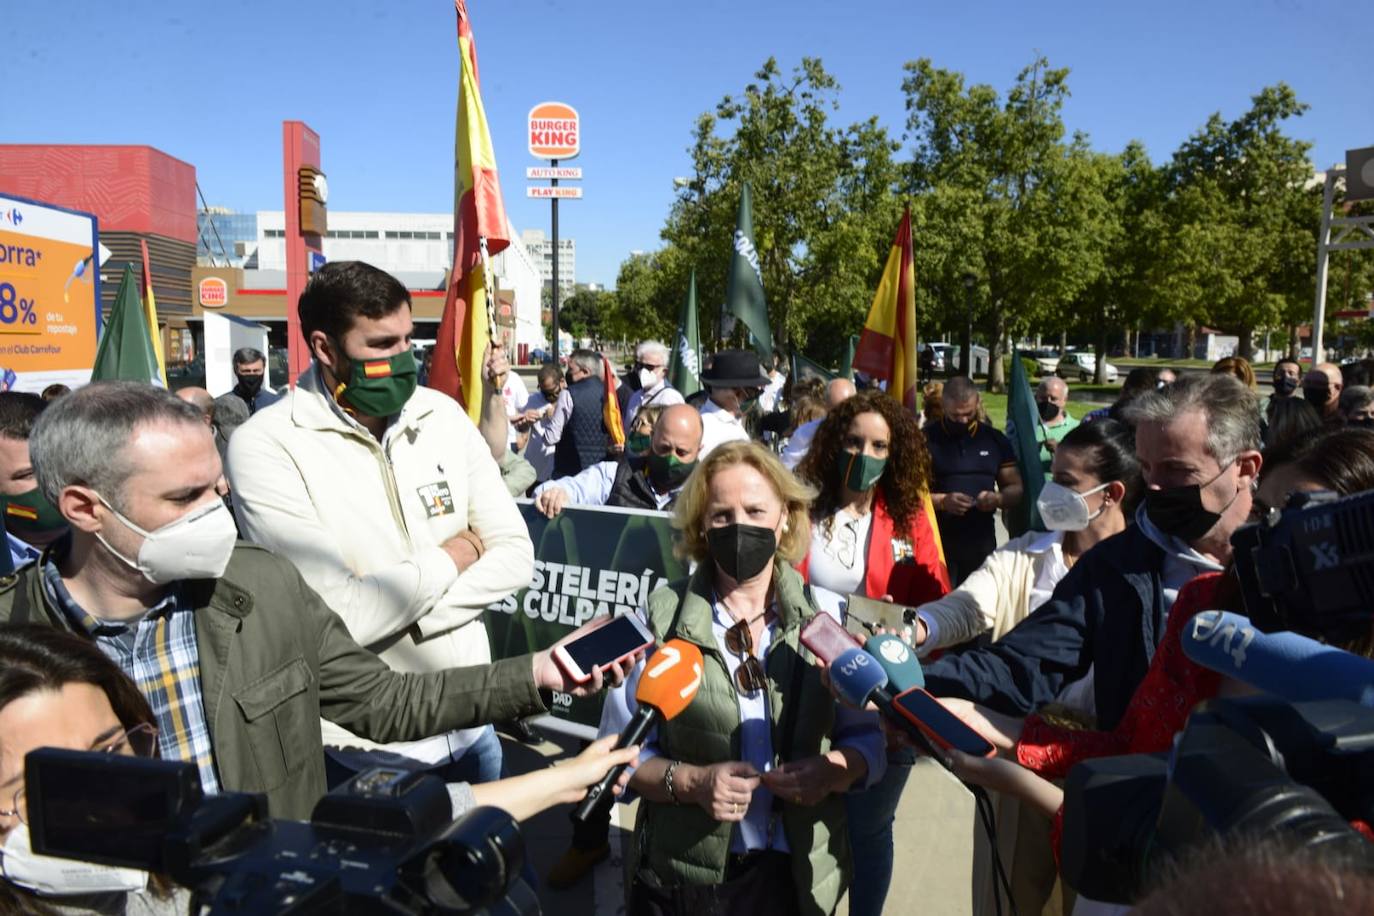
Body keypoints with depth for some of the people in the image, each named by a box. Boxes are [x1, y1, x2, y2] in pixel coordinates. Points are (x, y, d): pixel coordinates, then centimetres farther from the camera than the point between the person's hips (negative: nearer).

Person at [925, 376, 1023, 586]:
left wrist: (998, 498, -10)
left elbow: (1016, 489, 12)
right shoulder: (926, 439, -3)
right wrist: (942, 501, -22)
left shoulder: (995, 440, 9)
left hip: (982, 542, 3)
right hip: (937, 541, -3)